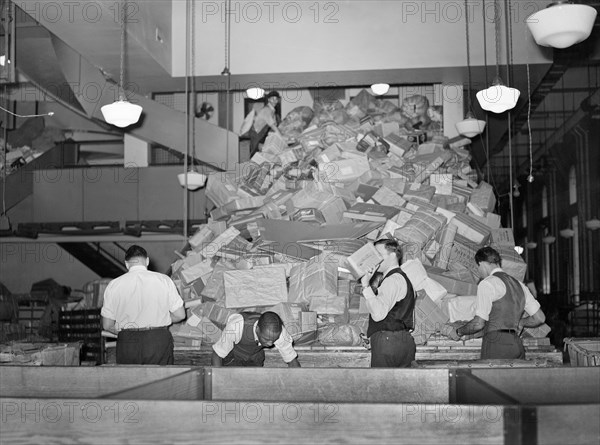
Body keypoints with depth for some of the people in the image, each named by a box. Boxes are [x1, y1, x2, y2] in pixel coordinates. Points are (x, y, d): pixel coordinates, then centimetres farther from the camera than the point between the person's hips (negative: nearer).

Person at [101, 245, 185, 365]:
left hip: (127, 342, 1)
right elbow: (180, 315, 0)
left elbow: (107, 325, 1)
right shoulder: (164, 280, -3)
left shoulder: (114, 285, -2)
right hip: (159, 341, 0)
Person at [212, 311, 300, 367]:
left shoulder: (278, 331, -32)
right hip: (232, 356, -2)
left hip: (255, 359, 3)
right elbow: (217, 354, -28)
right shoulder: (236, 326, -41)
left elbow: (292, 361, -18)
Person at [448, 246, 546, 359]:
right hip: (517, 344, 8)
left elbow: (479, 323, -8)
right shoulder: (519, 285, 19)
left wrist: (458, 332, 8)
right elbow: (540, 318, 18)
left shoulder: (487, 284, -4)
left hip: (496, 343, -8)